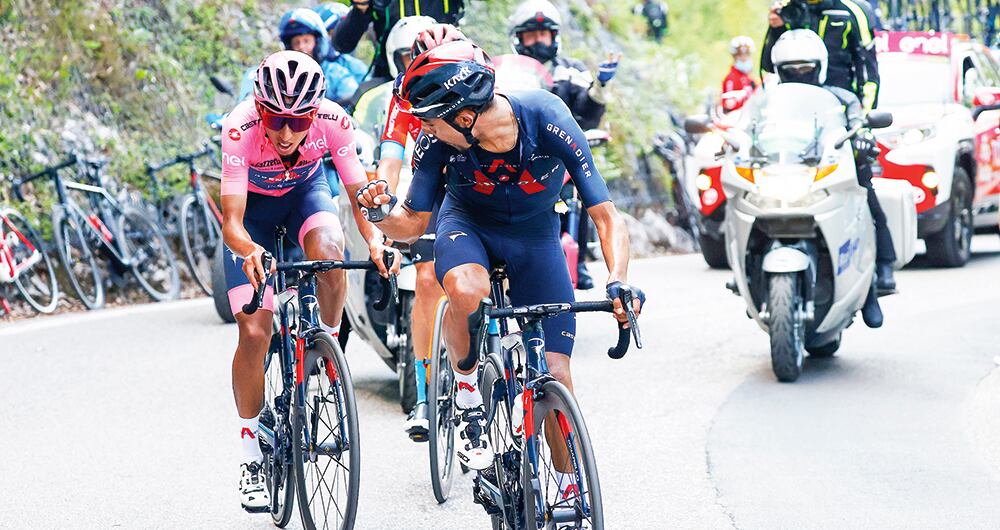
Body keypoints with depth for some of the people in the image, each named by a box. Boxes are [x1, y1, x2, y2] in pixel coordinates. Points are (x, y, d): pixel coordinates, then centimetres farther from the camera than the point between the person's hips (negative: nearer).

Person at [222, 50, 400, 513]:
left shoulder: (334, 122, -32)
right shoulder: (240, 128, -37)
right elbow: (232, 221, -38)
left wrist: (374, 239, -47)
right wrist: (248, 251, -60)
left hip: (305, 190, 1)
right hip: (253, 202, -1)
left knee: (328, 250, -36)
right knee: (254, 332, -10)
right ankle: (251, 458, 5)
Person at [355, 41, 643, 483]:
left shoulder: (548, 121, -31)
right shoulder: (437, 138, -27)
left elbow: (606, 217, -28)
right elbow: (413, 223, -13)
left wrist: (618, 281, -45)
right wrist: (381, 213, -36)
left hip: (534, 233, 0)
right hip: (468, 224, 0)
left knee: (555, 374, -10)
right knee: (466, 289, -37)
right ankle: (468, 400, -13)